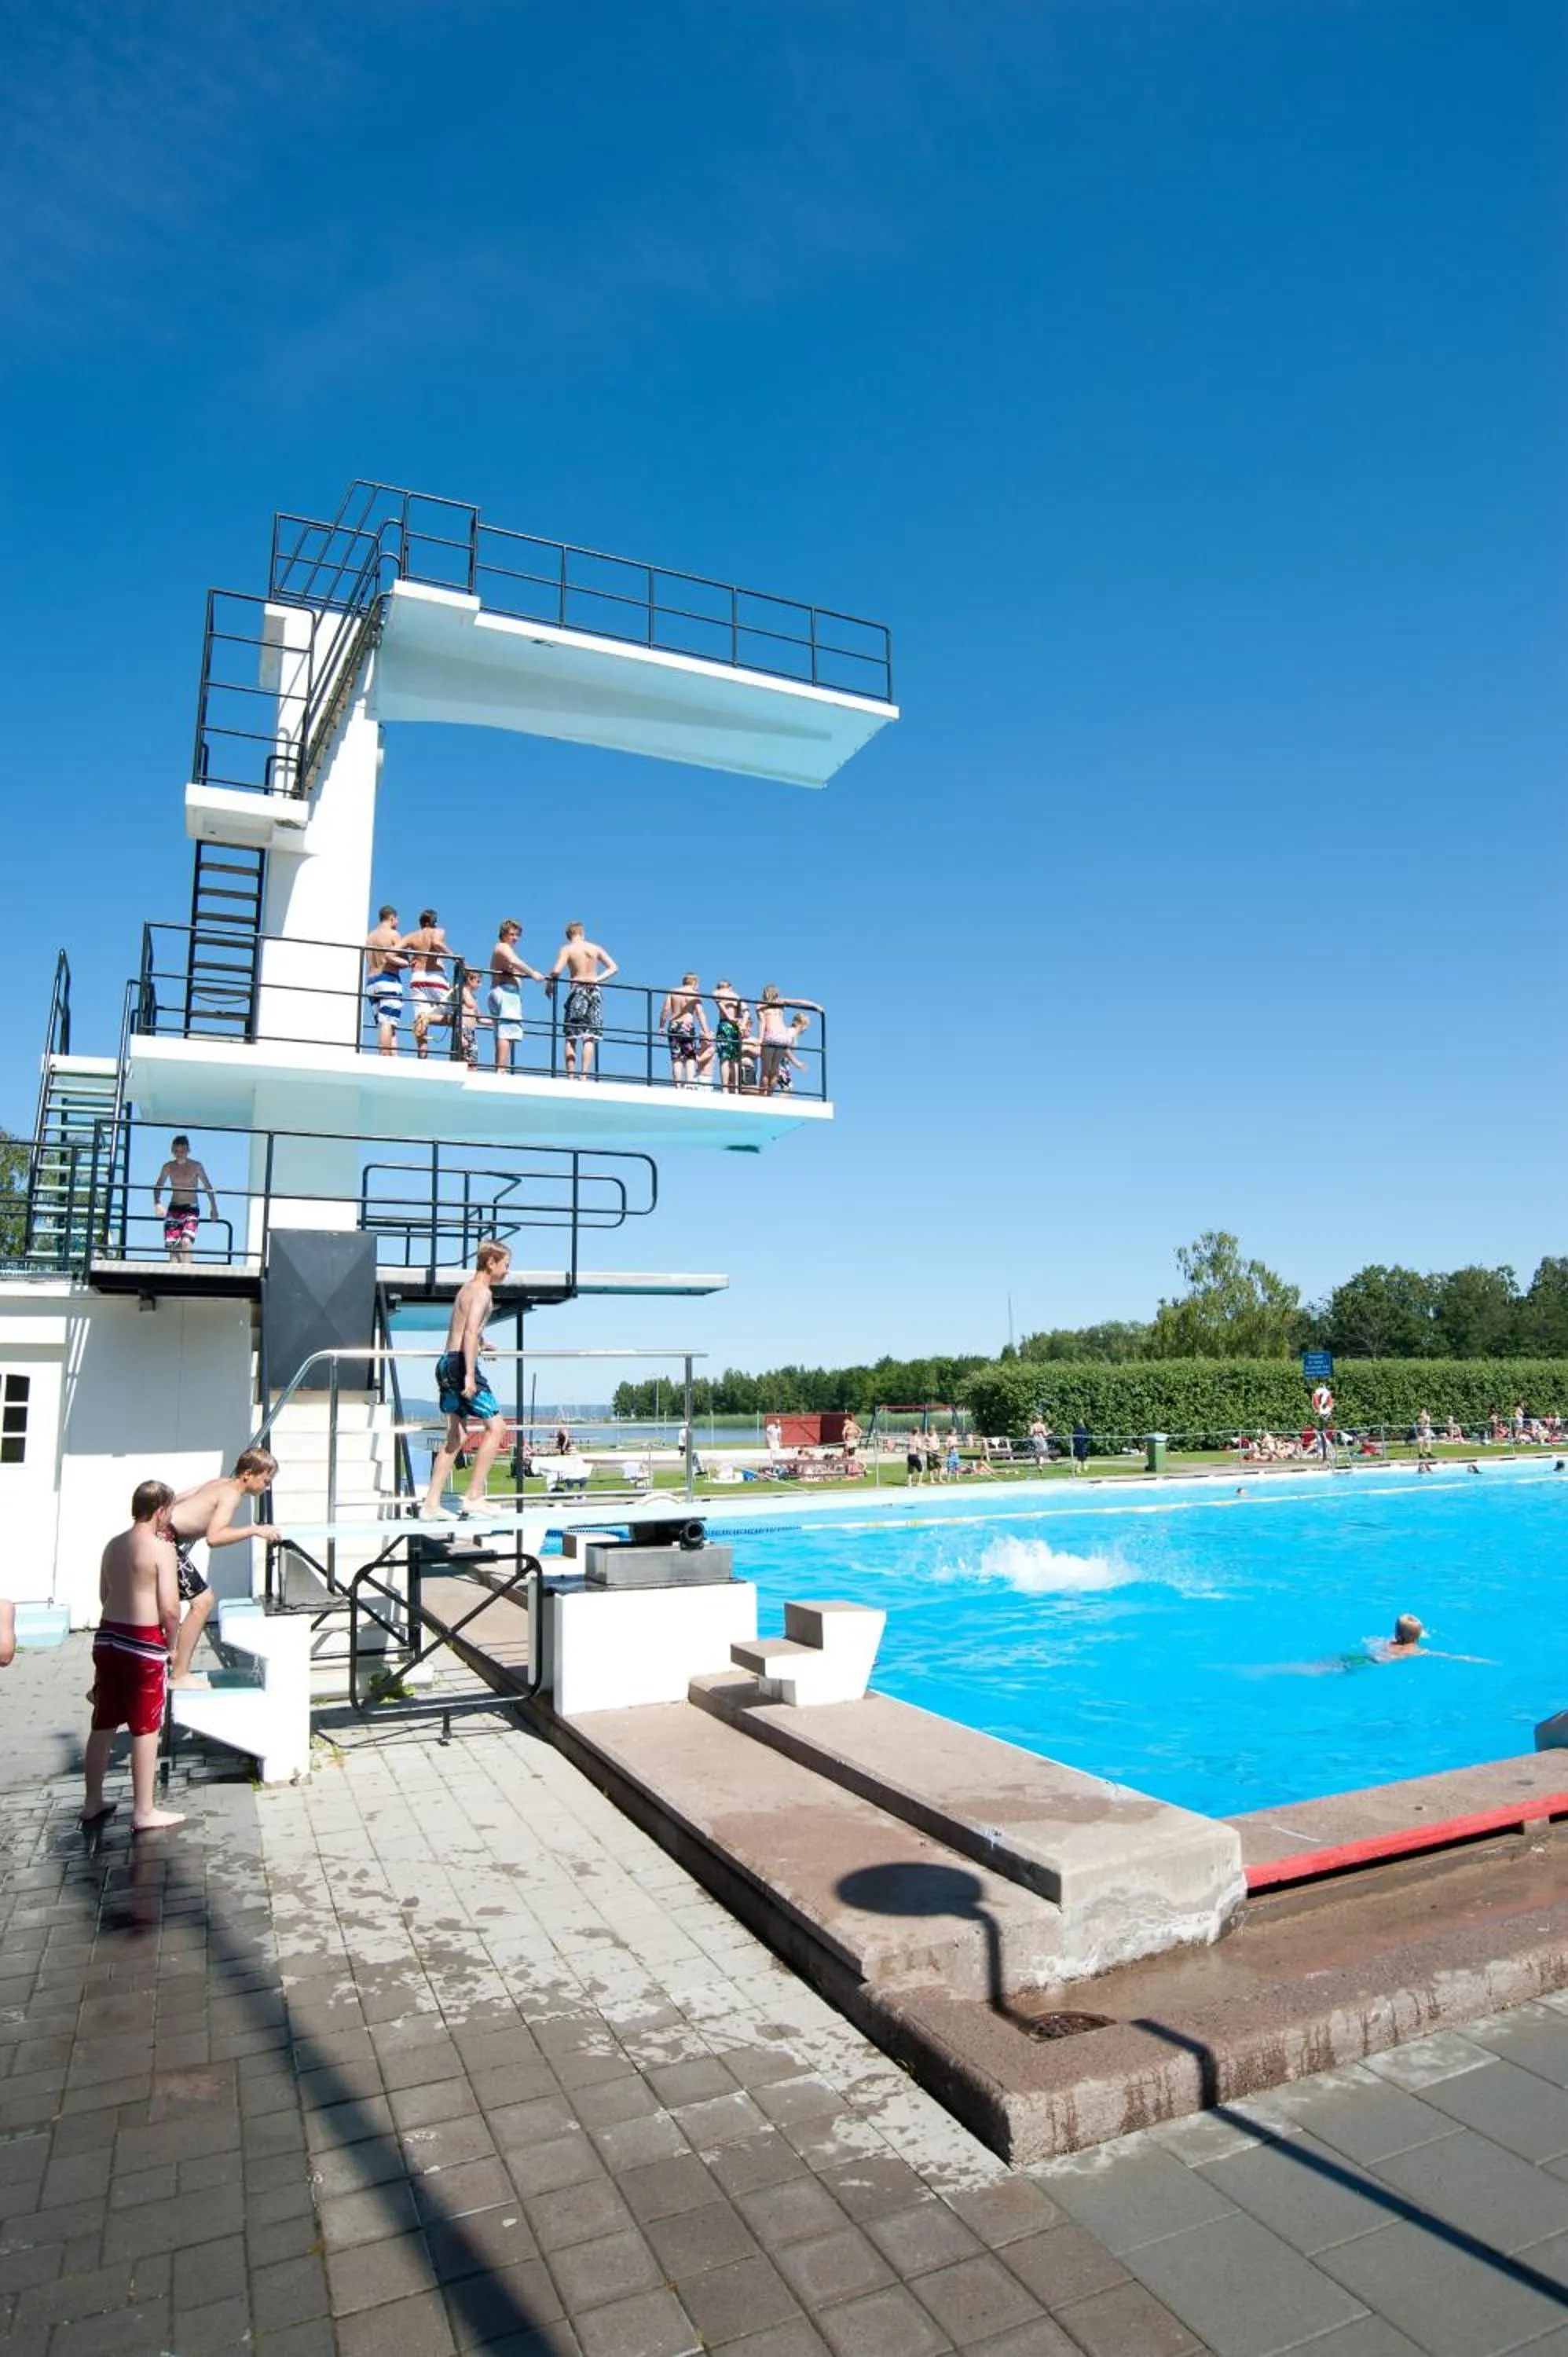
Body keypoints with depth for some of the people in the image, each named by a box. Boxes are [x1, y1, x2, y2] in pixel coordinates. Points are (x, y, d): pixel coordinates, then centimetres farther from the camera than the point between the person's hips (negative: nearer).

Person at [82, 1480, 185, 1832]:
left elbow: (104, 1596, 18)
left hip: (107, 1637, 7)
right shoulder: (161, 1549, -16)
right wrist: (171, 1641, -2)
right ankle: (143, 1812, 9)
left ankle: (93, 1802, 29)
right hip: (144, 1643, -7)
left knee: (103, 1725, 17)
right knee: (146, 1729, 2)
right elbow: (170, 1609, -17)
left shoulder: (113, 1545, 7)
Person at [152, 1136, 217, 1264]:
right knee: (172, 1246, -2)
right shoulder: (168, 1167, 3)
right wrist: (157, 1203, -11)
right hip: (174, 1209, 3)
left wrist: (213, 1208, 3)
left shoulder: (196, 1166, -2)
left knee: (186, 1241, -23)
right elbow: (158, 1187, 8)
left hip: (191, 1209, -3)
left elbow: (208, 1187, 5)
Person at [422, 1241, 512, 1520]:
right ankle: (474, 1497, -5)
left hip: (446, 1363, 10)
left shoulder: (466, 1288, 18)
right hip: (459, 1363, -10)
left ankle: (431, 1504, 11)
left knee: (455, 1437, 11)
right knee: (496, 1425, -5)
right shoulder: (483, 1291, -10)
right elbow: (471, 1332, -21)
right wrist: (470, 1375, -27)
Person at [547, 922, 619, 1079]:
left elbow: (556, 971, -13)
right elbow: (613, 968, 6)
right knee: (590, 1037, 1)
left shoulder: (567, 949, 0)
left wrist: (549, 983, 3)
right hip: (594, 990, 2)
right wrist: (598, 979, 4)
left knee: (571, 1037, 2)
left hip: (577, 990, -2)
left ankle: (571, 1076, -4)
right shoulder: (596, 948, 9)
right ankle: (584, 1075, -8)